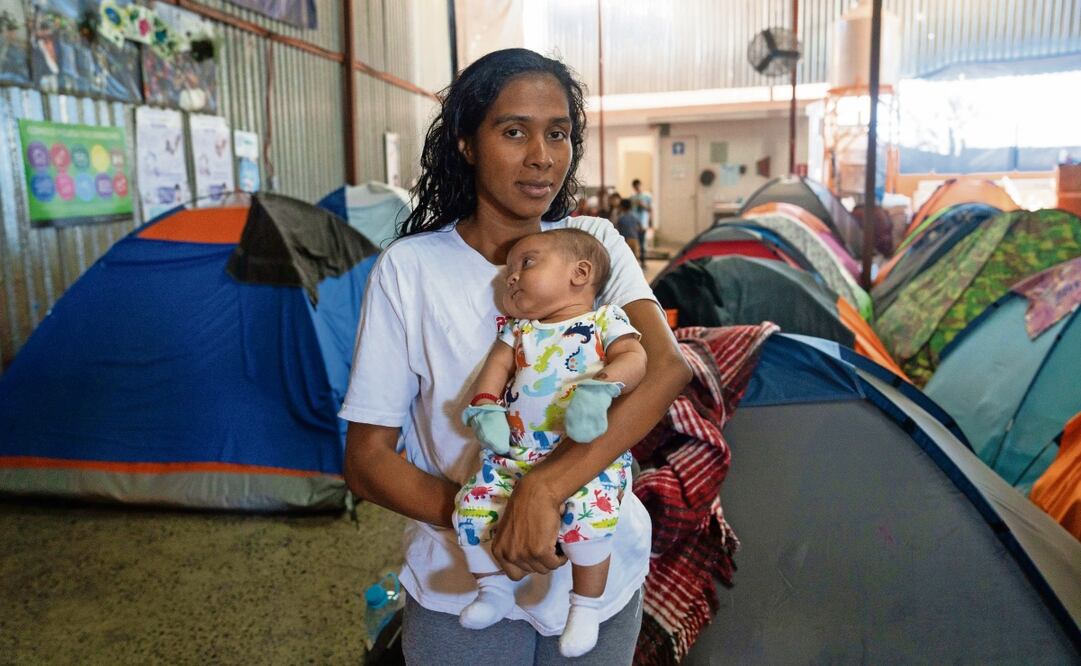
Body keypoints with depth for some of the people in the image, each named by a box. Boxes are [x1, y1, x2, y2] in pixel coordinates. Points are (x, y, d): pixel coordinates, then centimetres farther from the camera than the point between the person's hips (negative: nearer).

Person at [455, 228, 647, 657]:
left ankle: (586, 605, -1)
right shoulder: (518, 332, 22)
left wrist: (599, 389, -26)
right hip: (515, 453, 5)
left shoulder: (605, 320, 6)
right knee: (471, 505, -11)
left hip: (589, 452, -5)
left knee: (586, 517, -29)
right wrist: (484, 409, -7)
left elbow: (634, 358, -8)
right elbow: (496, 367, 12)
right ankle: (494, 588, 15)